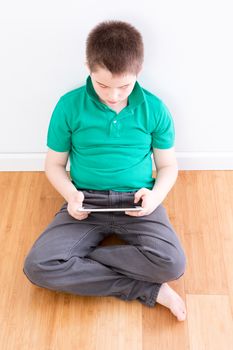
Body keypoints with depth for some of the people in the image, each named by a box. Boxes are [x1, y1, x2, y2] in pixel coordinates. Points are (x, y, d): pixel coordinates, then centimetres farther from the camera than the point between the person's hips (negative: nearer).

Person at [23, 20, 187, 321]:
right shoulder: (69, 106, -4)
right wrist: (71, 194, -14)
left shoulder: (154, 109, -2)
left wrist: (156, 195, -14)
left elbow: (168, 165, 8)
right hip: (86, 202, 1)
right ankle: (147, 290, -15)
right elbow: (54, 164, 6)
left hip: (137, 203, 0)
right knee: (37, 267, -22)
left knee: (172, 263, -27)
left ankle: (79, 260, -9)